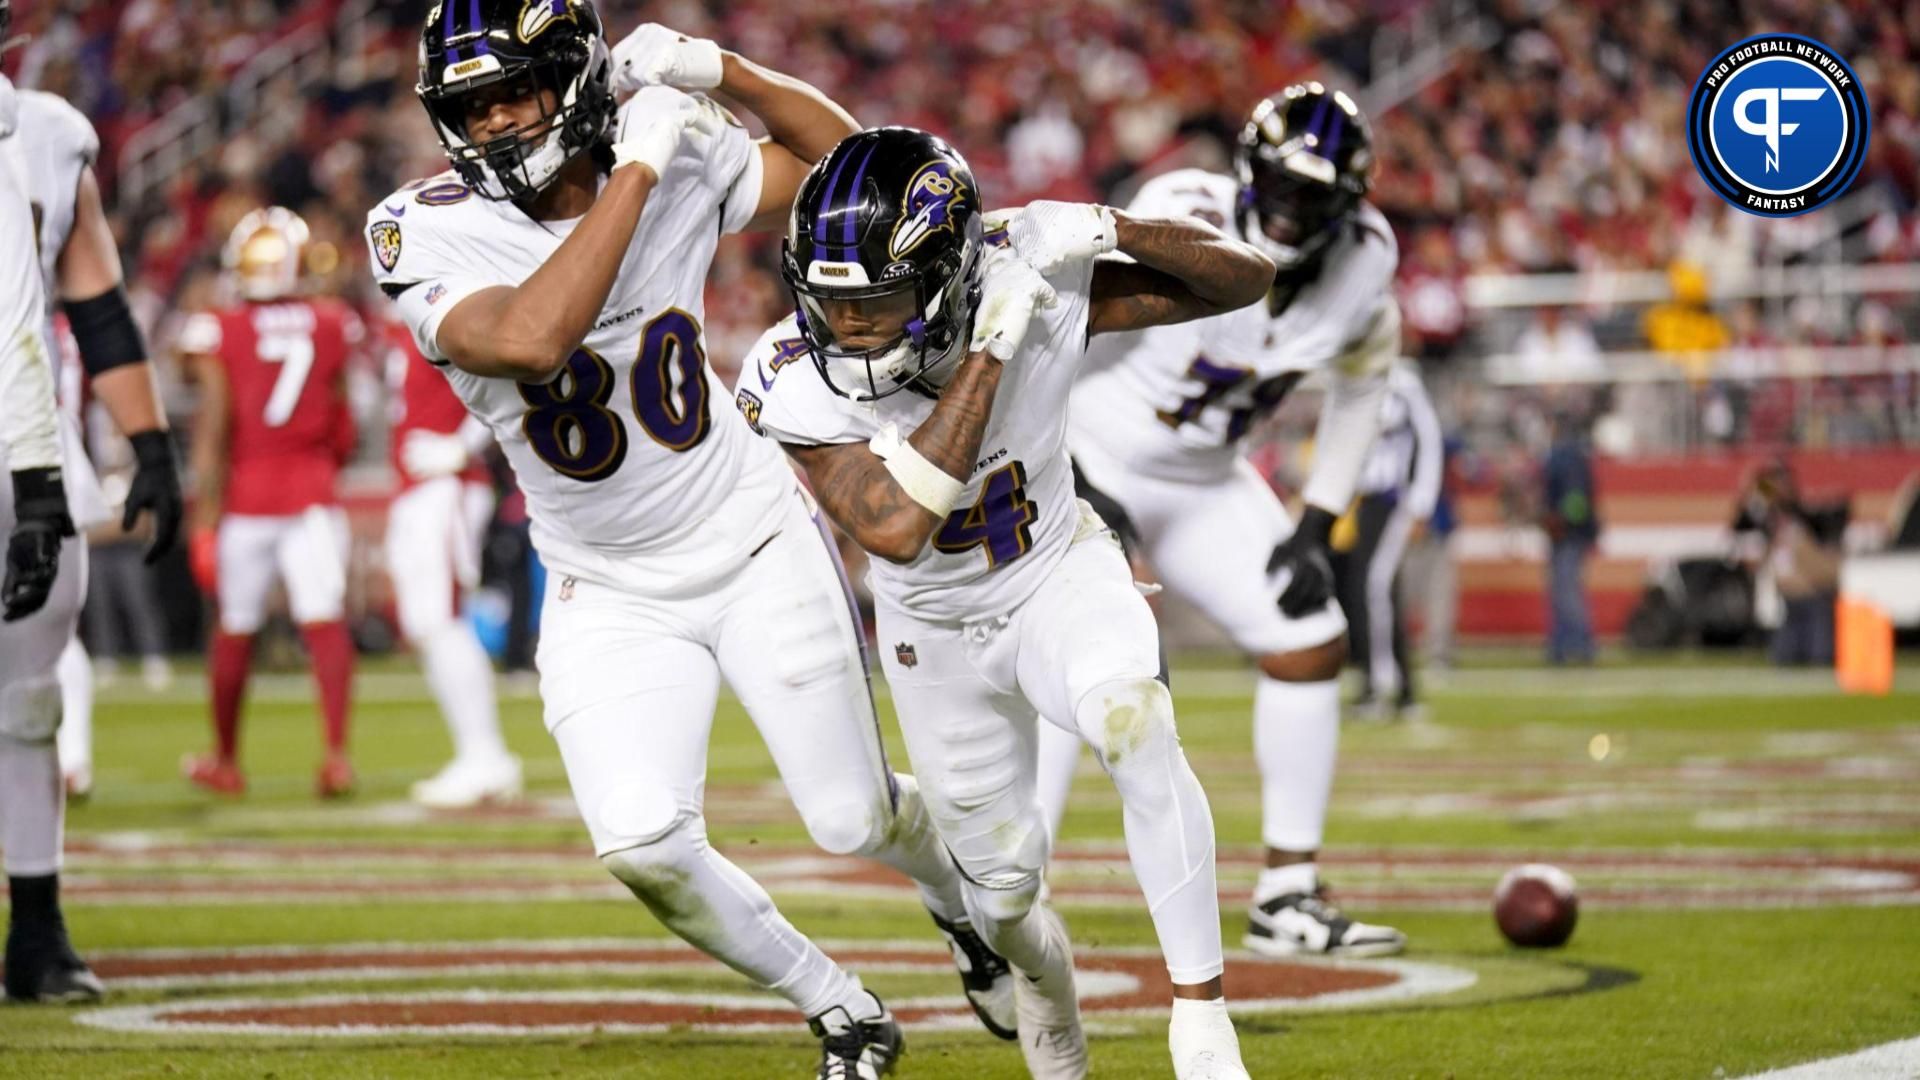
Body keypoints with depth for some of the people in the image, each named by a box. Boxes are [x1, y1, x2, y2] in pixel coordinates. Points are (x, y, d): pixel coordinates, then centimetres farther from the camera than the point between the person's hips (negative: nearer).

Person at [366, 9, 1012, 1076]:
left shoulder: (678, 155, -12)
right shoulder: (429, 232, -21)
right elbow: (529, 342, -40)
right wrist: (635, 170, -37)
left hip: (755, 545, 1)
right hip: (609, 593, -1)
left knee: (855, 820, 8)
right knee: (645, 848, -17)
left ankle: (957, 888, 46)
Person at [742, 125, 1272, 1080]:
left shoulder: (1033, 292, -29)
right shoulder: (790, 383, -30)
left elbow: (1246, 277, -22)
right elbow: (897, 529, -44)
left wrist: (1106, 232, -39)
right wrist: (986, 354, -45)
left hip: (1060, 577, -1)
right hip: (936, 632, 1)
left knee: (1134, 727, -33)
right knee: (1003, 879, 13)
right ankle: (1040, 967, 52)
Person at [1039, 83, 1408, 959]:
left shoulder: (1361, 262, -13)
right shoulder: (1184, 224, -29)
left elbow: (1359, 386, 6)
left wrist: (1316, 526, 0)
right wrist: (1066, 482, -24)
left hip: (1201, 483, 6)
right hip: (1087, 455, -6)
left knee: (1312, 644, 1)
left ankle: (1287, 898, 11)